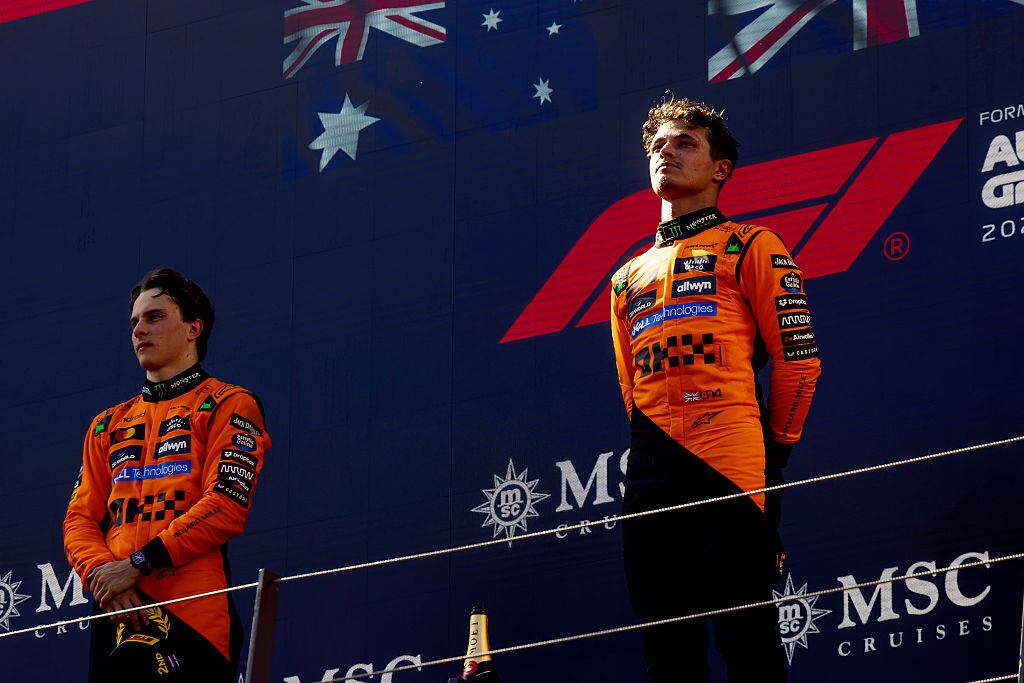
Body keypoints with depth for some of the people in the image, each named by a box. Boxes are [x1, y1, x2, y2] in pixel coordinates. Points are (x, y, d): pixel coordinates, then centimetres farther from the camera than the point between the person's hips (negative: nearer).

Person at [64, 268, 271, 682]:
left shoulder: (228, 406, 5)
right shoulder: (108, 425, 23)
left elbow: (225, 507, -7)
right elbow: (80, 517, 16)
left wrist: (137, 564, -12)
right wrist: (102, 573, -6)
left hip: (192, 614, -5)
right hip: (117, 614, 5)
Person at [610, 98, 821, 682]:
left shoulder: (749, 247, 8)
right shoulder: (628, 278, 25)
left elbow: (799, 357, 2)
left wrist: (776, 452, 3)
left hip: (730, 470, -6)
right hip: (652, 480, 6)